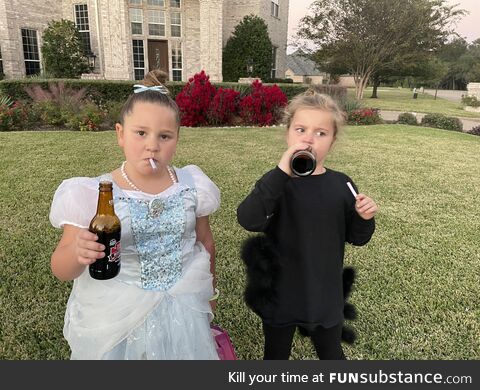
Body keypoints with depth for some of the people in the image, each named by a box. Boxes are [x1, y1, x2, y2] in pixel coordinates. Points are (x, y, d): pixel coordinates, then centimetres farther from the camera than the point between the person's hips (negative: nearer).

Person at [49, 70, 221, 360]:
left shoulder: (191, 186, -9)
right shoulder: (93, 194, -15)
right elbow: (62, 270, -12)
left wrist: (209, 295, 17)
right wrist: (77, 253, -35)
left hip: (182, 312, 2)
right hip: (117, 317, -1)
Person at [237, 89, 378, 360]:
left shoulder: (341, 185, -7)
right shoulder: (277, 182, -14)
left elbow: (356, 238, 3)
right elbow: (248, 221, -33)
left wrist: (365, 219, -18)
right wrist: (281, 173, -39)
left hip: (326, 296, 2)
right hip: (279, 294, -1)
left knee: (332, 355, 25)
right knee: (276, 354, 24)